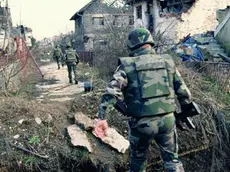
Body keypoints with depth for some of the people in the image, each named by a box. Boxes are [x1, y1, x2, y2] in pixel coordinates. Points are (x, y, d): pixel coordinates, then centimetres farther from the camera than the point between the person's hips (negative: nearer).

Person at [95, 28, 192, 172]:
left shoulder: (127, 65, -4)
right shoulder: (168, 62, 4)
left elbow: (112, 92, -17)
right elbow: (183, 92, 6)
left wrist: (102, 117, -18)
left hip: (142, 123, -1)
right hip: (167, 120, 2)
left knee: (138, 160, 22)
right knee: (172, 160, 20)